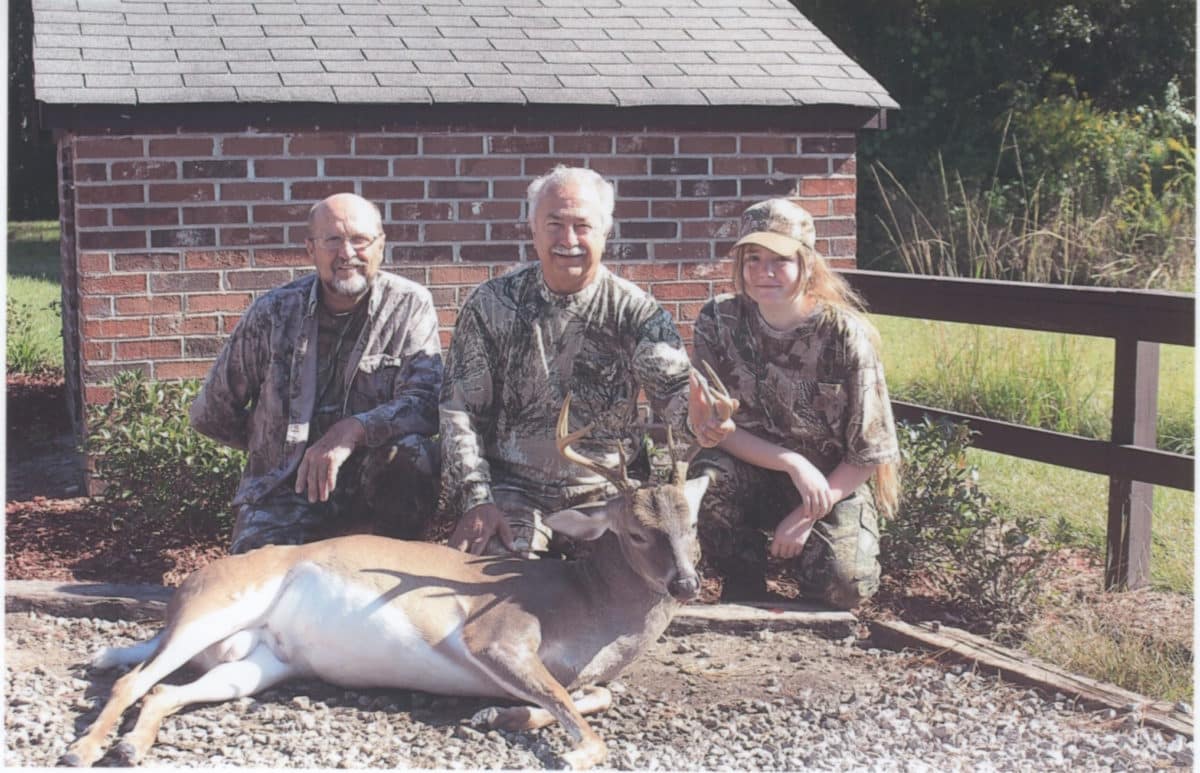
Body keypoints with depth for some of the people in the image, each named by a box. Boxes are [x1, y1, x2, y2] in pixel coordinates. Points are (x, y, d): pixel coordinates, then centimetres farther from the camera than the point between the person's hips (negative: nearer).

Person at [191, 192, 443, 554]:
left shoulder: (410, 306, -4)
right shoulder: (273, 313, -1)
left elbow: (426, 402, -17)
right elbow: (210, 415, 9)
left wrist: (350, 432, -31)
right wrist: (288, 445, 8)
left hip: (375, 484, 1)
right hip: (284, 490, -1)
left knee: (410, 451, -30)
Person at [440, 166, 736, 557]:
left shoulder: (635, 312, -1)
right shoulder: (491, 304, 1)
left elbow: (672, 382, -17)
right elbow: (459, 409, -1)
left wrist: (695, 415, -42)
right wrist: (476, 501, -13)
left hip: (604, 491, 2)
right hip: (513, 489, -1)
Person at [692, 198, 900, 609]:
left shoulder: (847, 336, -16)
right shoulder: (719, 320, -11)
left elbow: (870, 452, -11)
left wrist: (806, 516, -16)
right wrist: (793, 463, -24)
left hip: (832, 484, -1)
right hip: (750, 474, 1)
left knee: (846, 585, -26)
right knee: (706, 479, -33)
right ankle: (743, 582, -4)